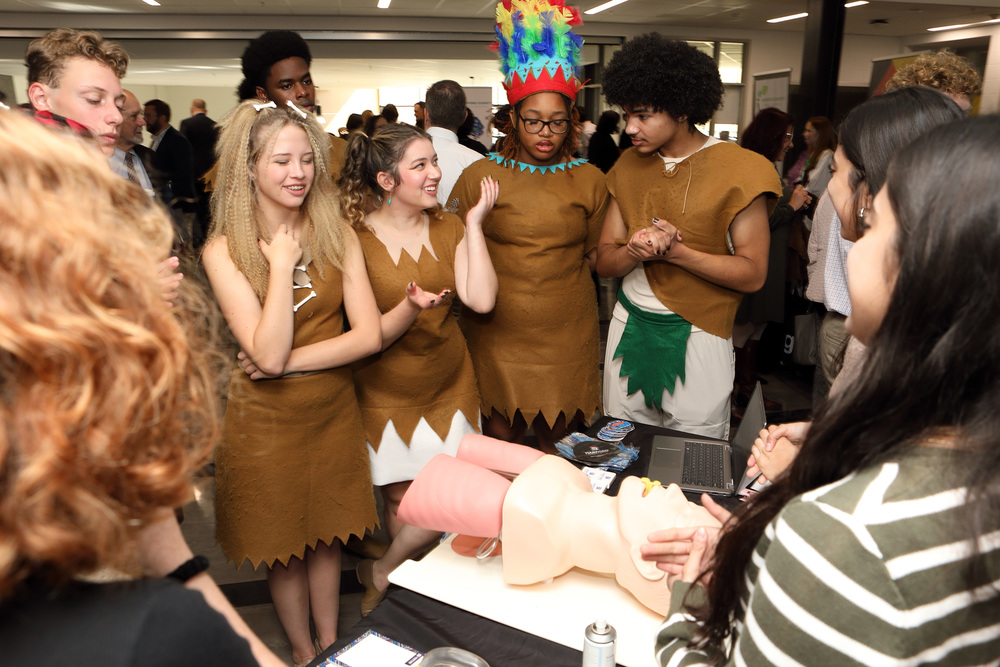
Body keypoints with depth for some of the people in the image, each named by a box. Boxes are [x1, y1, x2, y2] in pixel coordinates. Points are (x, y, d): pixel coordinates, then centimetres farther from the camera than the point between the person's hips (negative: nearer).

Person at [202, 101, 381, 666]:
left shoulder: (337, 234, -5)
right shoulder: (224, 250, -14)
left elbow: (369, 334, -11)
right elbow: (267, 353, -24)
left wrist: (289, 359, -17)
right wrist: (281, 264, -22)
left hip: (333, 408, 3)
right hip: (267, 418, -2)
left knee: (330, 531, 18)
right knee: (285, 540, 16)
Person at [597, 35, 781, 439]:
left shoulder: (739, 170, -8)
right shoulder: (628, 167, 7)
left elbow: (753, 273, -11)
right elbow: (604, 261, 4)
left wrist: (675, 252, -21)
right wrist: (634, 251, -18)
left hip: (697, 335, -4)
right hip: (629, 328, 4)